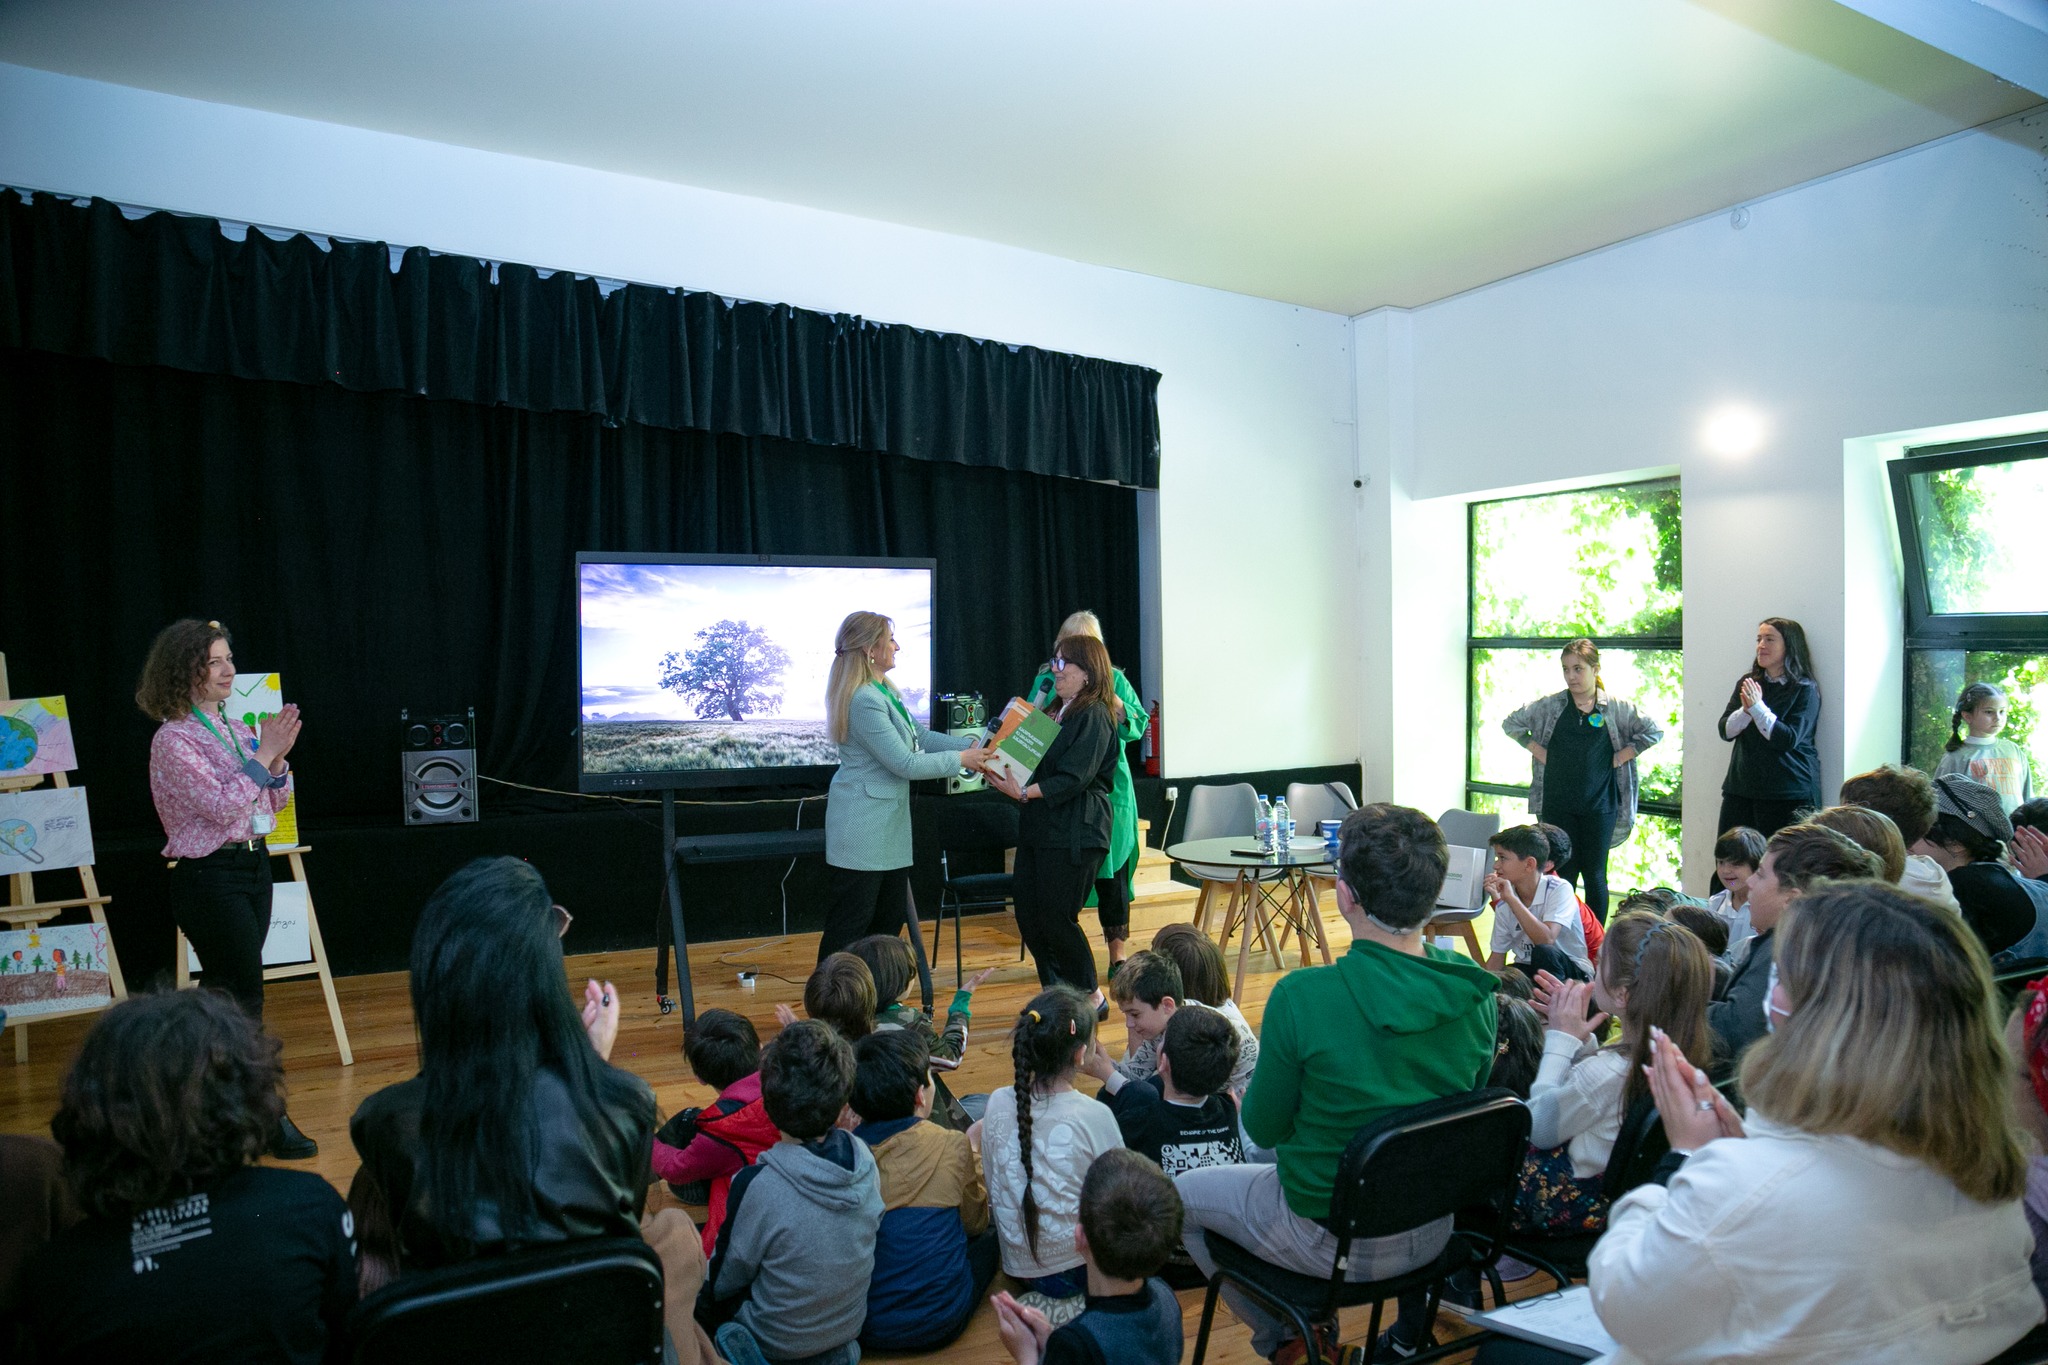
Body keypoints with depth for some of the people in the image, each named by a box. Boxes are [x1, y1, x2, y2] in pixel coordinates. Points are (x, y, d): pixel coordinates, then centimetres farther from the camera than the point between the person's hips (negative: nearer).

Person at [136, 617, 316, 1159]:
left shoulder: (234, 727, 9)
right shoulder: (173, 740, -12)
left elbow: (272, 802, 13)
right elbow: (221, 806, -20)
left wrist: (279, 757, -4)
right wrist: (263, 753, -19)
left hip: (253, 865, 7)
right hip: (208, 875, -7)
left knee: (226, 990, 14)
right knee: (246, 992, -6)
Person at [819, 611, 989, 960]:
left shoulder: (884, 690, 10)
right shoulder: (864, 700, -23)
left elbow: (919, 735, 14)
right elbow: (904, 764, -21)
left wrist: (972, 746, 4)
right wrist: (960, 760, -13)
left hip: (889, 824, 10)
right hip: (862, 829, -10)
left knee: (890, 920, 17)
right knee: (849, 926, -1)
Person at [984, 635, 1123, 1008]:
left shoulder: (1094, 716, -10)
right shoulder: (1056, 712, 18)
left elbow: (1074, 778, -19)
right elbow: (1034, 764, 18)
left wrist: (1025, 792, -27)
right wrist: (1003, 774, 1)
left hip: (1073, 834, -9)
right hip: (1038, 828, 9)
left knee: (1056, 919, -4)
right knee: (1028, 918, 8)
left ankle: (1090, 998, 14)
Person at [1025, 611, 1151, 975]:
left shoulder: (1114, 679, 6)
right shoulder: (1046, 680, 7)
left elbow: (1139, 725, 0)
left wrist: (1115, 705, -16)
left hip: (1107, 791, 0)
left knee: (1111, 869, 3)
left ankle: (1117, 955, 15)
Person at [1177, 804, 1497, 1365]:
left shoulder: (1302, 997, -29)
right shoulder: (1475, 993, -14)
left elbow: (1263, 1129, -15)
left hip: (1331, 1243, -5)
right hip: (1433, 1231, 5)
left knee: (1182, 1193, 19)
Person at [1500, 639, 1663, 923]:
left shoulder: (1615, 707, -1)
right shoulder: (1549, 705, -1)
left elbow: (1653, 731, 7)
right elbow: (1511, 724, 8)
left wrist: (1622, 756, -1)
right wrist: (1538, 751, 0)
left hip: (1599, 805, 0)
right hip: (1558, 804, 0)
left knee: (1595, 874, 5)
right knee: (1563, 873, 4)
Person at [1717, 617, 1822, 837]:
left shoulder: (1805, 690, -3)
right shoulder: (1747, 682, 11)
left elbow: (1789, 740, -14)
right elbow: (1725, 731, 5)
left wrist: (1758, 708, -18)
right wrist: (1745, 710, -13)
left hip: (1787, 794, -4)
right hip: (1740, 787, 4)